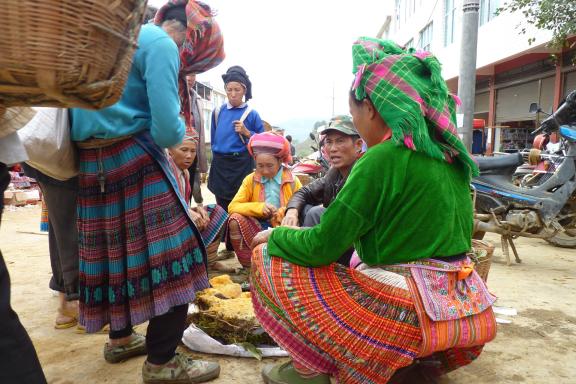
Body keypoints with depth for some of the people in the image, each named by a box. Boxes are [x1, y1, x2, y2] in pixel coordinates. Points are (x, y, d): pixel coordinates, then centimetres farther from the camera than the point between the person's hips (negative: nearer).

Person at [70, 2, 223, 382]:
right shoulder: (162, 45, -10)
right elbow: (167, 131, -19)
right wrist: (180, 129, 3)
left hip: (91, 160, 10)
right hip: (132, 157, -9)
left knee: (115, 250, 17)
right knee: (171, 252, -4)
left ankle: (121, 338, 32)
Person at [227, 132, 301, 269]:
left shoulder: (292, 181, -1)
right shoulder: (250, 180, 1)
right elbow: (233, 207, -8)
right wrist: (259, 207, -22)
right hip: (258, 227, 2)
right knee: (235, 220, -26)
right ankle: (249, 265, -11)